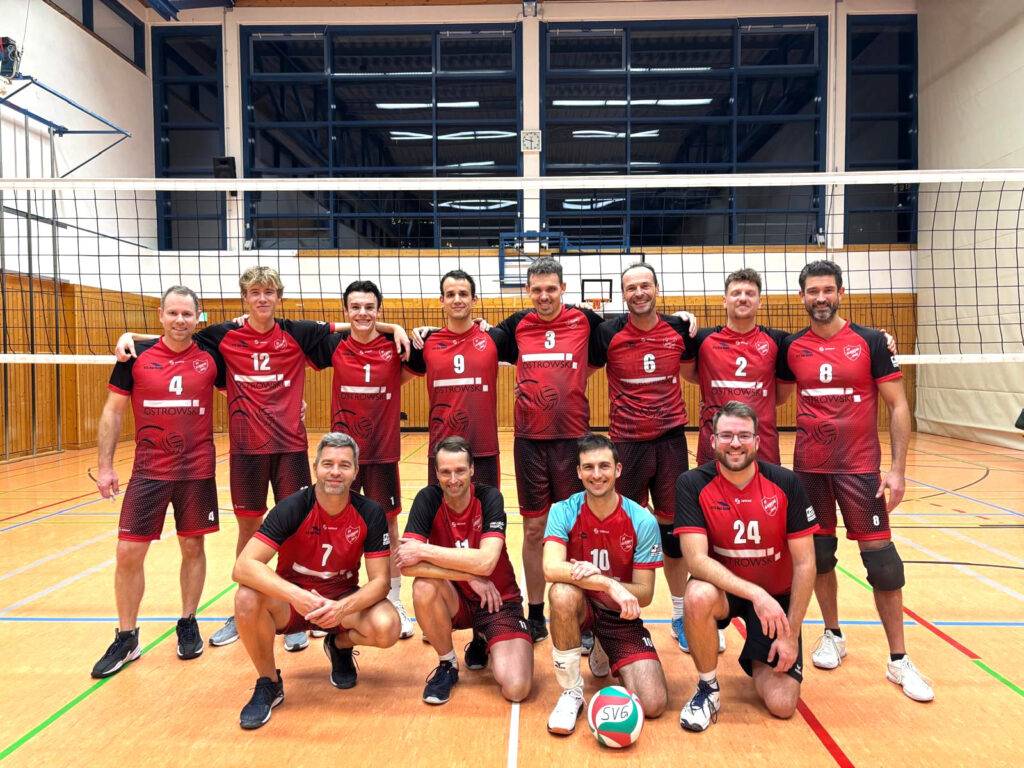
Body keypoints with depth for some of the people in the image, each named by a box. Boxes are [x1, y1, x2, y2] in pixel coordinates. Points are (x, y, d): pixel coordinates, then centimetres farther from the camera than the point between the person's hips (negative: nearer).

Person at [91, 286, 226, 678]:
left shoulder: (211, 356, -2)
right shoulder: (136, 356, -2)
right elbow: (113, 412, 3)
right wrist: (105, 466, 0)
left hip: (198, 470, 0)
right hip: (148, 470, 0)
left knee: (193, 547, 10)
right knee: (128, 553, 1)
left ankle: (188, 625, 29)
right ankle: (126, 638, 20)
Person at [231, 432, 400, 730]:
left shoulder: (370, 514, -14)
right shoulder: (293, 508, -19)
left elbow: (380, 580, -13)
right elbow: (243, 566, -28)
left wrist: (342, 607, -33)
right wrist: (296, 596, -42)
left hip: (343, 602, 1)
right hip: (290, 601, -1)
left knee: (387, 628, -29)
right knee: (247, 598, -33)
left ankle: (341, 645, 9)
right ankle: (268, 683, -6)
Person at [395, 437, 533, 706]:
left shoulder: (489, 497, -17)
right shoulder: (428, 499, -13)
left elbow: (486, 562, -31)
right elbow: (406, 564, -24)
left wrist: (423, 550, -29)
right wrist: (469, 575, -27)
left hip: (498, 600, -1)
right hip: (455, 600, 2)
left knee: (516, 689, -20)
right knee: (424, 587, -33)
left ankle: (483, 642, 15)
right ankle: (447, 664, -4)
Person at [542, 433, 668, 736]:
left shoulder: (643, 521, -14)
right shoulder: (564, 512, -14)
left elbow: (644, 595, -13)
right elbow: (551, 569, -30)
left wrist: (597, 576, -31)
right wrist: (611, 585, -40)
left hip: (621, 615, 1)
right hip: (580, 607, -1)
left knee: (653, 705, -15)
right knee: (562, 592, -37)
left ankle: (603, 653, 20)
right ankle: (571, 692, -13)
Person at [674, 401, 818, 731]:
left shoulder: (786, 484, -14)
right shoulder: (692, 484, -17)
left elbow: (804, 564, -9)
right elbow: (697, 559, -23)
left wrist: (791, 634, -10)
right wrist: (756, 593, -34)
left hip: (776, 597, 1)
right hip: (723, 589, -1)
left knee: (782, 704, -11)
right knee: (698, 596, -37)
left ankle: (756, 661, 26)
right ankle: (708, 689, -9)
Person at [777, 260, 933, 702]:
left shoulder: (870, 342, -3)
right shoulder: (791, 348, 4)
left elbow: (898, 406, -2)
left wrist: (898, 468, -9)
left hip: (860, 467, -2)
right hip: (809, 467, 2)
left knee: (882, 561, -1)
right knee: (819, 554, 9)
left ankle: (898, 660, 13)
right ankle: (833, 636, 29)